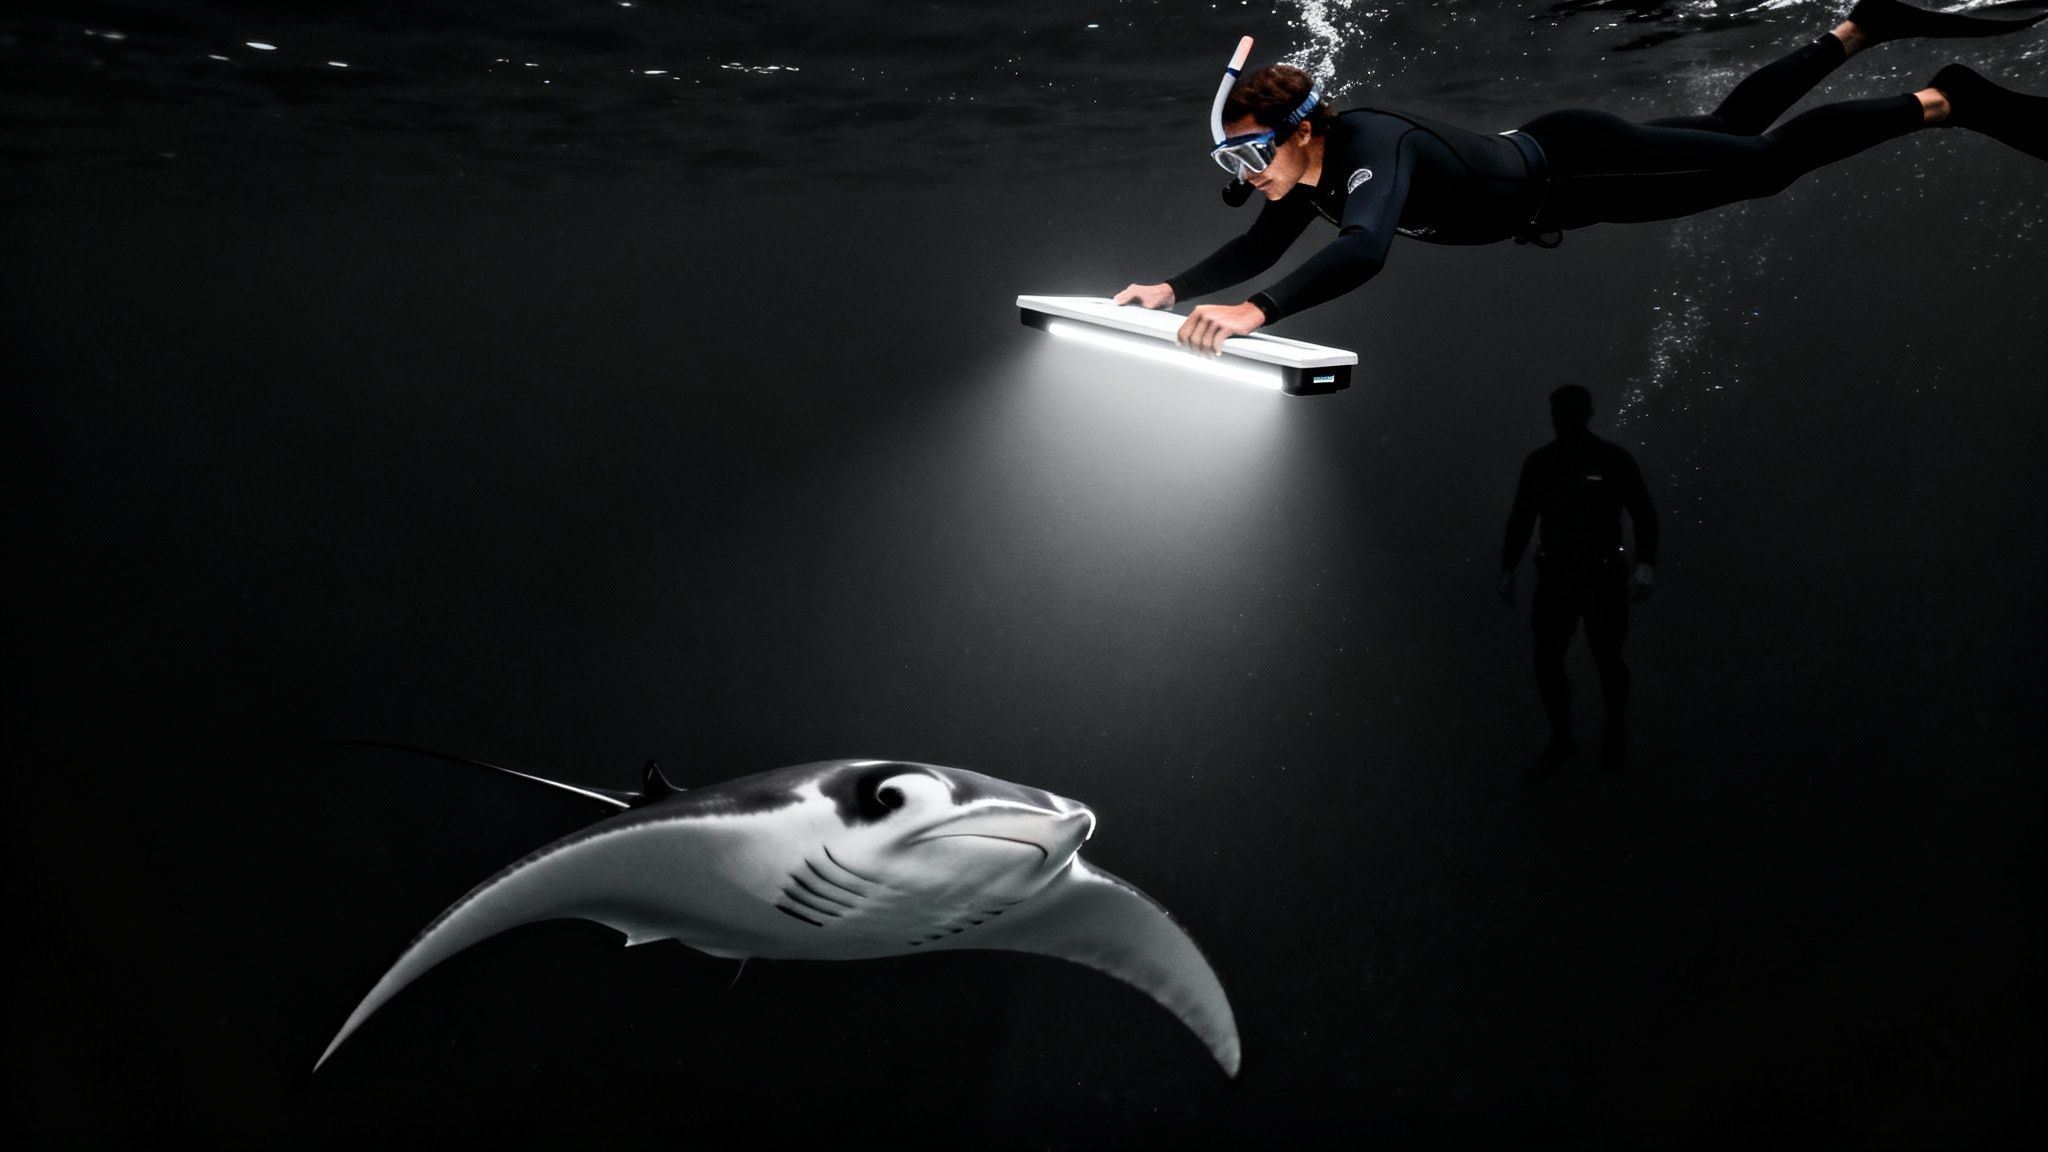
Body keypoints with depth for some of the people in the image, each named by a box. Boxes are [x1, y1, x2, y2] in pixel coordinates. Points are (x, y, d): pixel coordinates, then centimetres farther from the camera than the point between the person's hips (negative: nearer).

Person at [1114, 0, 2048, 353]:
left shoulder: (1367, 148, -37)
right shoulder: (1304, 175, -12)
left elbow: (1363, 251, -55)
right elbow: (1258, 249, 0)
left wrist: (1256, 312, -64)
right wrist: (1175, 288, -14)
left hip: (1572, 168, -7)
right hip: (1539, 189, 7)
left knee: (1767, 159, 4)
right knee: (1728, 124, 25)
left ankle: (1944, 100, 19)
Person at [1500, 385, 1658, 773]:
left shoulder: (1614, 460, -8)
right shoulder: (1539, 462, 2)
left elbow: (1644, 514, -6)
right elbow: (1521, 518, 10)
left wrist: (1645, 564, -21)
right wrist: (1508, 569, 7)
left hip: (1604, 578, -3)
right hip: (1554, 576, 3)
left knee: (1607, 660, 8)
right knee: (1546, 661, 3)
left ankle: (1616, 730, 34)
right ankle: (1561, 738, 21)